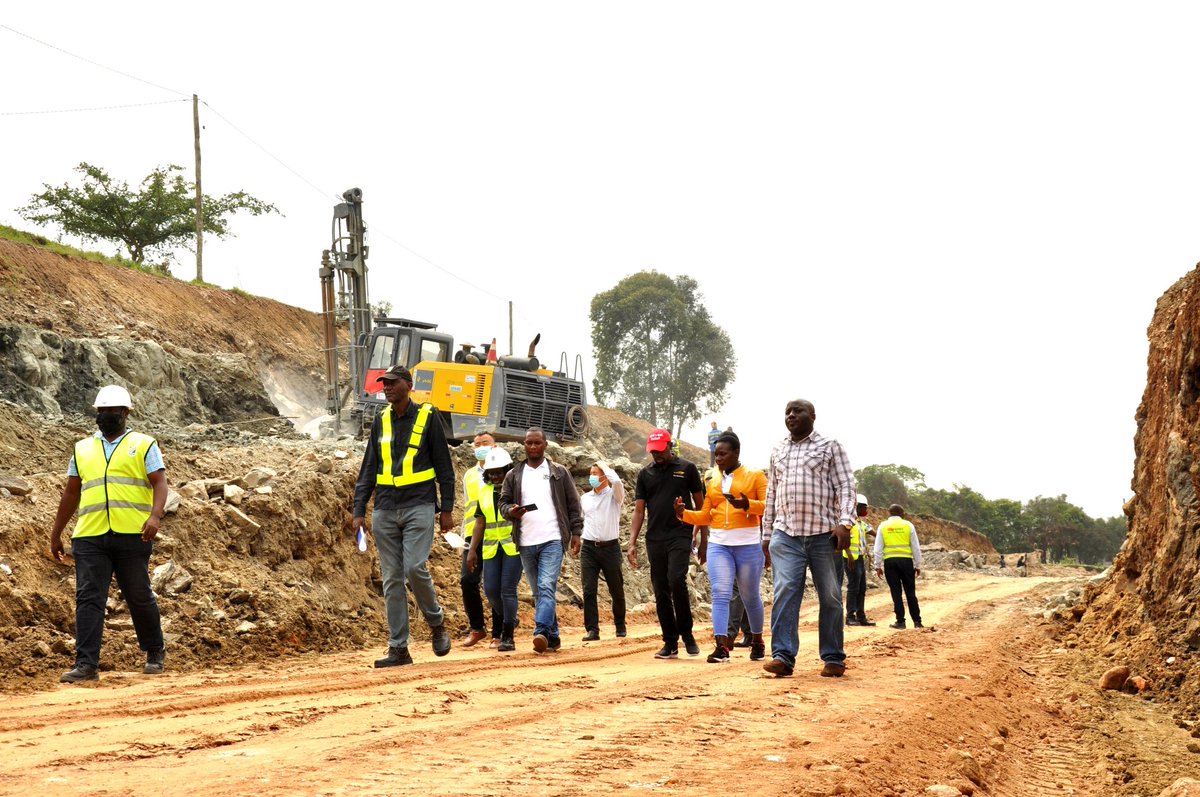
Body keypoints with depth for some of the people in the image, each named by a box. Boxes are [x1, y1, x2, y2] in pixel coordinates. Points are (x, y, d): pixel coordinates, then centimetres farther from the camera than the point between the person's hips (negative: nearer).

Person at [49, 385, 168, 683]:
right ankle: (86, 664, -8)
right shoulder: (82, 449, 18)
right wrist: (55, 534, 20)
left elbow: (160, 483, -2)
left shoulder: (144, 445, 8)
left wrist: (155, 516, -20)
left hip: (132, 536, -3)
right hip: (90, 536, 3)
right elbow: (71, 493, 22)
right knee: (88, 599, -6)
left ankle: (155, 653, 24)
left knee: (140, 597, 6)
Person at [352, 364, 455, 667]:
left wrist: (447, 508, -2)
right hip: (385, 510, 4)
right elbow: (368, 468, 14)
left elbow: (444, 465, 3)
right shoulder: (381, 420, 13)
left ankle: (436, 622, 9)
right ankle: (398, 648, 5)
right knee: (392, 579, 2)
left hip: (418, 506, -4)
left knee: (415, 568, -18)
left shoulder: (427, 417, 2)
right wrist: (359, 510, 7)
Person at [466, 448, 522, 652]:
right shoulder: (484, 492, 13)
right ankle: (508, 619, 29)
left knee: (508, 589, -10)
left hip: (513, 547, -5)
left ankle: (508, 637, -7)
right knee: (491, 589, 1)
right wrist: (472, 550, 11)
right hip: (491, 548, 5)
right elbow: (480, 522, 15)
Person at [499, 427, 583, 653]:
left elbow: (573, 505, 8)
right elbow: (503, 502, 12)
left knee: (547, 586, -18)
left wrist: (576, 533, 0)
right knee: (538, 592, 8)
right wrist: (511, 511, -11)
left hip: (552, 540, -4)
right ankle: (553, 637, 16)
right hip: (526, 543, 4)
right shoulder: (514, 476, 12)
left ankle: (541, 632, -29)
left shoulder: (559, 473, 7)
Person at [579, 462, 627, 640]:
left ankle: (620, 625, 26)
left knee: (616, 590, 8)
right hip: (589, 547, 3)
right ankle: (592, 630, -7)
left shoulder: (614, 495, -1)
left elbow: (617, 482, -24)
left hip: (610, 547, -3)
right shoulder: (585, 498, 13)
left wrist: (605, 466, -9)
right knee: (589, 590, -7)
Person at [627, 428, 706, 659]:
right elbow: (639, 510, 11)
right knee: (661, 592, 3)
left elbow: (700, 505, 8)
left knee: (676, 581, -22)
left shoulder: (686, 469, 5)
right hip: (655, 538, 4)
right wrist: (632, 542, 0)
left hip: (680, 535, -4)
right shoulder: (645, 474, 12)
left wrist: (703, 539, 4)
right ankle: (670, 643, 10)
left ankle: (687, 634, -5)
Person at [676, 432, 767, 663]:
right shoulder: (713, 483, 16)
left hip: (748, 545, -3)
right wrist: (683, 514, -1)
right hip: (719, 545, 3)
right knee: (720, 594, -12)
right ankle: (722, 646, -18)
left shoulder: (755, 476, 3)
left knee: (750, 596, 9)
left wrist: (747, 504, -24)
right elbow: (705, 516, 15)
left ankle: (757, 641, 28)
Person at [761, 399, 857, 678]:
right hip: (785, 535, 3)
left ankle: (833, 658, 11)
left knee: (830, 597, 2)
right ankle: (783, 656, -16)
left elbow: (845, 487, -2)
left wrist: (845, 523, -16)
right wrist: (767, 534, 19)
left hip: (823, 534, -3)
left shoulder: (830, 447, 5)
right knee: (784, 592, -12)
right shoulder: (778, 452, 19)